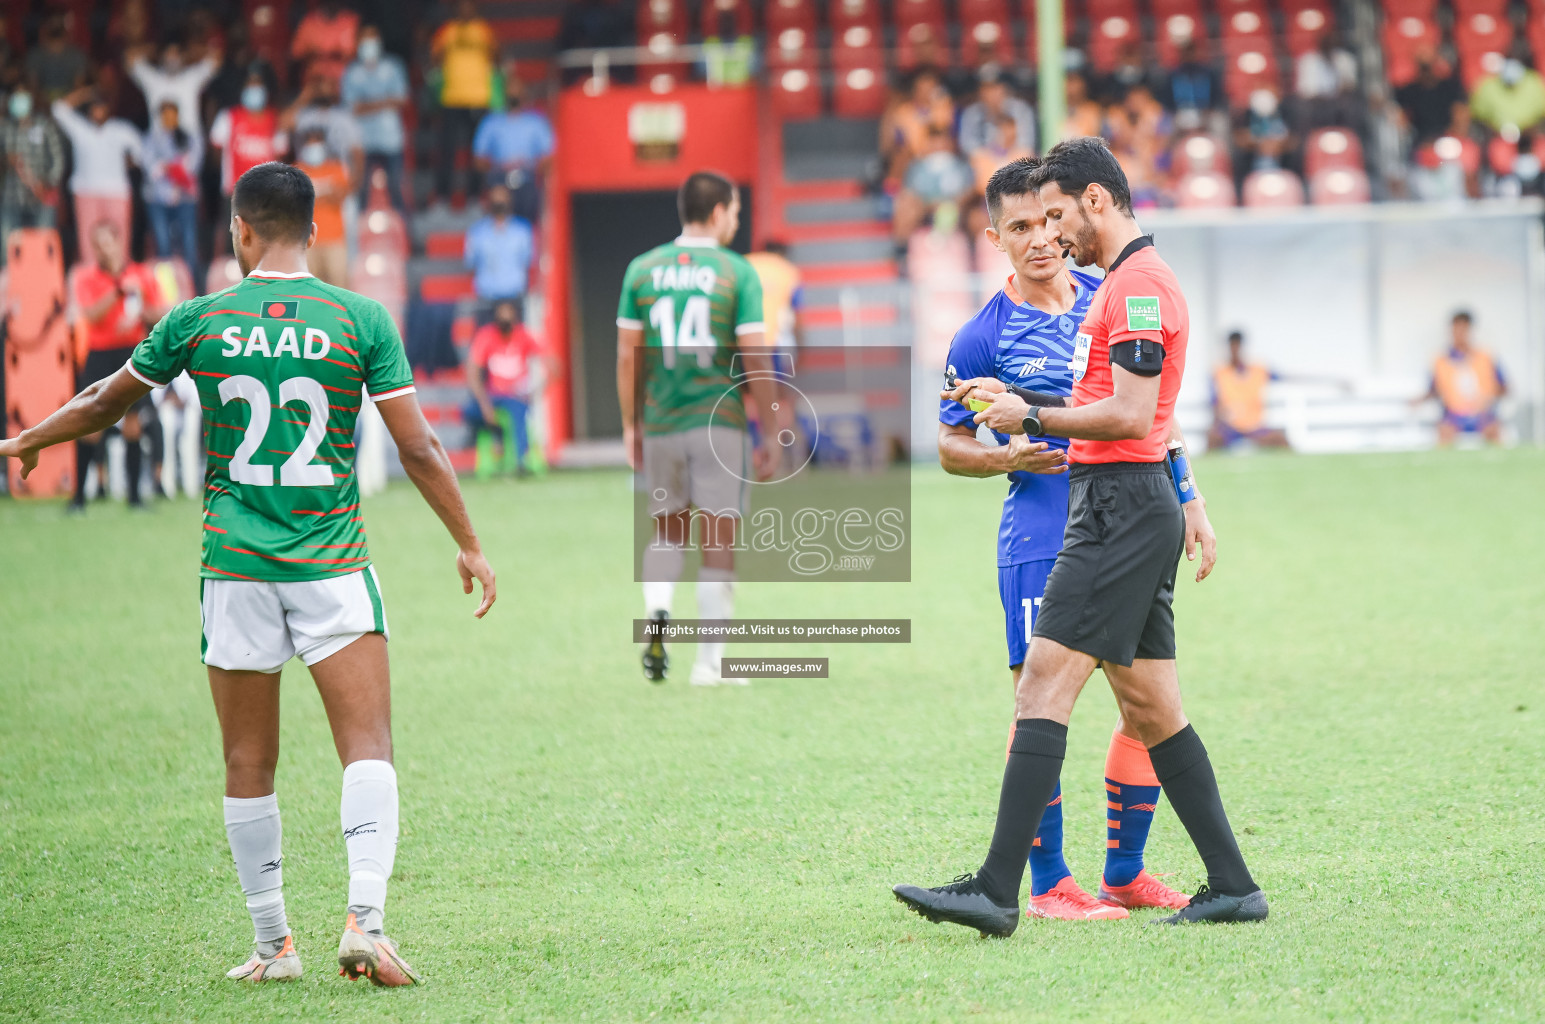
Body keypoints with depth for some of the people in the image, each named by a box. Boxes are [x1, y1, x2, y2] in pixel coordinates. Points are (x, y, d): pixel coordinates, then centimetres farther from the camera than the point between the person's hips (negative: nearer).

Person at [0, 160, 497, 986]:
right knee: (367, 747, -3)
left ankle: (273, 944, 14)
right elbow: (417, 447, -3)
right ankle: (365, 922, -20)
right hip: (333, 569, -1)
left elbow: (107, 401, 15)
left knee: (248, 765, 9)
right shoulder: (360, 319, -3)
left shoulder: (198, 321, 0)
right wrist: (468, 544, 8)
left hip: (234, 568, 1)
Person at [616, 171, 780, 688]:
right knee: (719, 541, 4)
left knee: (669, 529, 20)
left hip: (661, 423, 3)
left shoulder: (642, 269, 4)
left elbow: (628, 355, 5)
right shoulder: (736, 272, -6)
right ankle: (709, 662, 4)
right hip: (719, 421, -3)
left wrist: (630, 426, 13)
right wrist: (771, 432, -1)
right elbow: (754, 358, -8)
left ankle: (656, 613, -6)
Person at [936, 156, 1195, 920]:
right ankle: (1048, 883, 2)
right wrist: (1008, 457, -16)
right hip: (1041, 541, -5)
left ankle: (1124, 873, 16)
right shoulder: (983, 337, -3)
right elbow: (950, 447, 3)